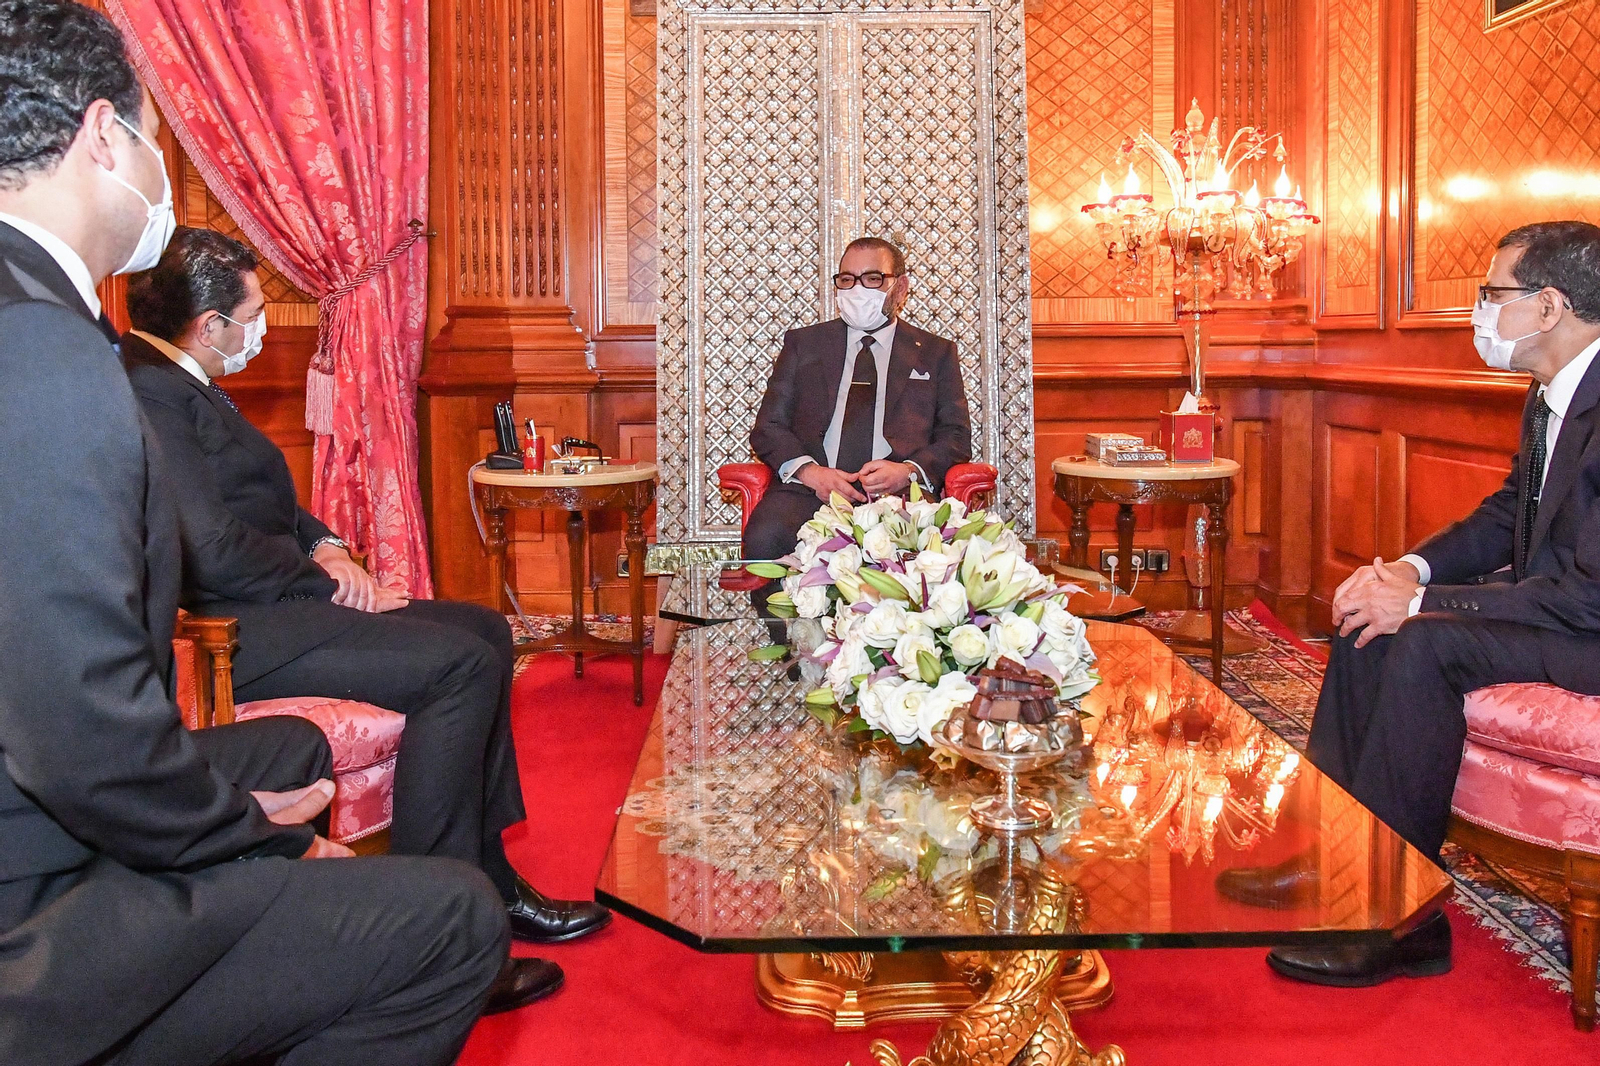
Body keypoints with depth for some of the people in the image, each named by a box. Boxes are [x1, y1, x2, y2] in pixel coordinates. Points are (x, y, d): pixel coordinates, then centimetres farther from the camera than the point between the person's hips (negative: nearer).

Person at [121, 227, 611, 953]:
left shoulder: (183, 384, 17)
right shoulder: (148, 391, -18)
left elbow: (264, 503, 24)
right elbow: (214, 551, -24)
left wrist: (325, 547, 4)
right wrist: (329, 584, -10)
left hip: (258, 604, 12)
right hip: (225, 631, -12)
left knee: (484, 631, 8)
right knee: (462, 664, -21)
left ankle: (487, 879, 7)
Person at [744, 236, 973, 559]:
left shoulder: (936, 353, 21)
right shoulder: (802, 344, 22)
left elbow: (956, 437, 14)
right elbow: (768, 427, 15)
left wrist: (910, 471, -9)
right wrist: (808, 471, -8)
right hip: (809, 493, 1)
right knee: (764, 540, -33)